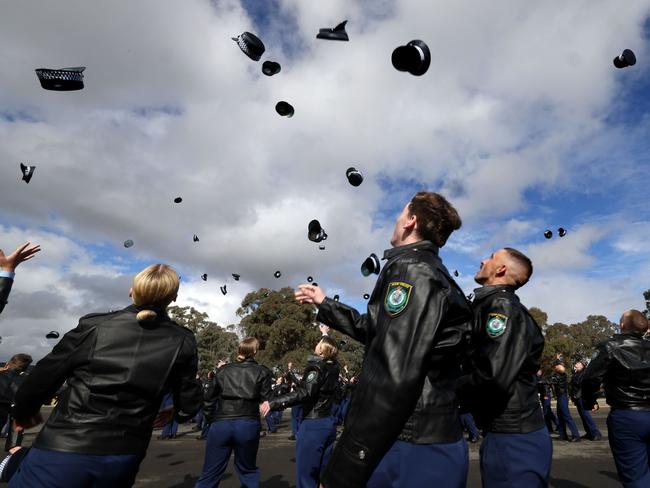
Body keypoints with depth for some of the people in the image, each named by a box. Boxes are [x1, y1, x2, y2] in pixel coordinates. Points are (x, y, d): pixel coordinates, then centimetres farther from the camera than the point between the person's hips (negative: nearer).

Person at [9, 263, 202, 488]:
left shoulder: (95, 325, -7)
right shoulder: (182, 341, -5)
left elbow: (42, 378, 1)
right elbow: (188, 402, 3)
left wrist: (24, 411, 22)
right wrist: (177, 413, 27)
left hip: (64, 448, -3)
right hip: (123, 455, 3)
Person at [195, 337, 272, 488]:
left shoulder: (223, 370, 12)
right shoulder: (262, 371, 5)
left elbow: (209, 399, 13)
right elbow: (266, 400, 1)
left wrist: (210, 420, 24)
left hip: (221, 424, 1)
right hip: (248, 425, -1)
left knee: (209, 474, 11)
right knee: (248, 470, 18)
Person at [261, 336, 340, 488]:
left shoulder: (316, 366, -16)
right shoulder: (334, 367, 6)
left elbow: (303, 393, -28)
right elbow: (330, 344, 26)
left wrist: (274, 403, -29)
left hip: (313, 424, -8)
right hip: (328, 422, 8)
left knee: (305, 473, 1)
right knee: (324, 472, 16)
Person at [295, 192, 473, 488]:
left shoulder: (410, 269, -17)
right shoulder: (432, 272, 14)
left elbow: (393, 377, -27)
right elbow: (376, 330, 22)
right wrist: (324, 304, 29)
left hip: (413, 450, -9)